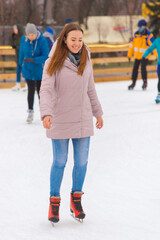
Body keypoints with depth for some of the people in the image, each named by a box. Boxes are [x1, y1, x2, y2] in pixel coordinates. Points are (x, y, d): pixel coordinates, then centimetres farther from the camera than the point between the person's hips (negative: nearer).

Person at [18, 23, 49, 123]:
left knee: (40, 91, 6)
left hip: (39, 70, -2)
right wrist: (21, 64, 19)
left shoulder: (42, 41, -17)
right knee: (31, 90, 2)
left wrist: (33, 60, -29)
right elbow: (22, 53, 9)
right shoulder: (24, 39, -6)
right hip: (28, 70, 2)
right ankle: (30, 112, 13)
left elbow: (46, 56, -19)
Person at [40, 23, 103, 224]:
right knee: (60, 162, 2)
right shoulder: (54, 62, -10)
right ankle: (54, 201, 19)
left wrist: (97, 112, 21)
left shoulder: (86, 60, 5)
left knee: (81, 161, 7)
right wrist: (46, 113, -32)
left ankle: (76, 199, 26)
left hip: (83, 120, 4)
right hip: (60, 121, -4)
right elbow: (46, 89, -18)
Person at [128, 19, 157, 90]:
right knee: (135, 69, 6)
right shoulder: (136, 34, 0)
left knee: (143, 68, -16)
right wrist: (129, 55, 13)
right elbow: (132, 45, 9)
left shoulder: (149, 35, -16)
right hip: (137, 55, 5)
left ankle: (145, 82, 2)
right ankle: (133, 82, 20)